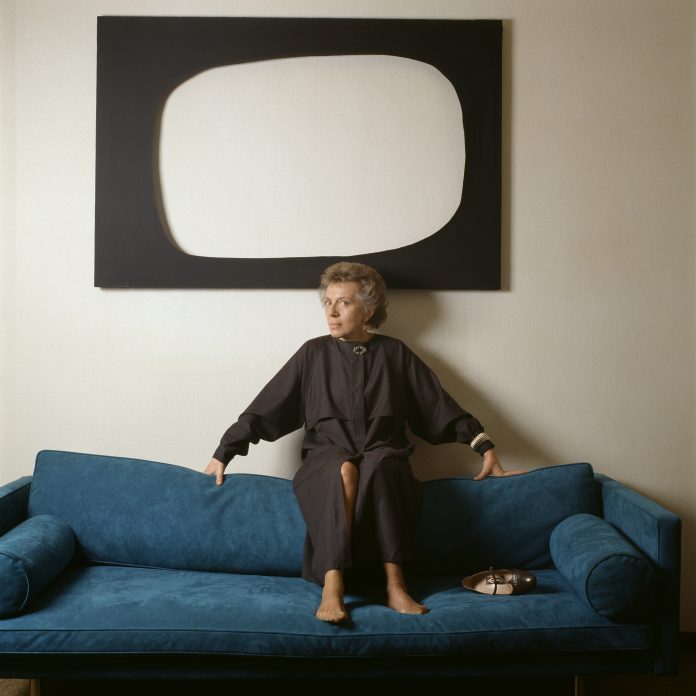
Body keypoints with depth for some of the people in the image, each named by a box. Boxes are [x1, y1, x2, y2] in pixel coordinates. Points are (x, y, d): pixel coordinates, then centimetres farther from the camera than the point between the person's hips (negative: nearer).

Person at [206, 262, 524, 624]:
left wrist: (485, 447, 3)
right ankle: (333, 586, -39)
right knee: (345, 469, -36)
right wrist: (222, 454, 6)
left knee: (377, 465, -36)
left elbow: (442, 408, 10)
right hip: (326, 459, 0)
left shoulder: (395, 353, 9)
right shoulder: (313, 353, 8)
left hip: (384, 458, 0)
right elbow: (264, 409, 9)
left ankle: (395, 584, -35)